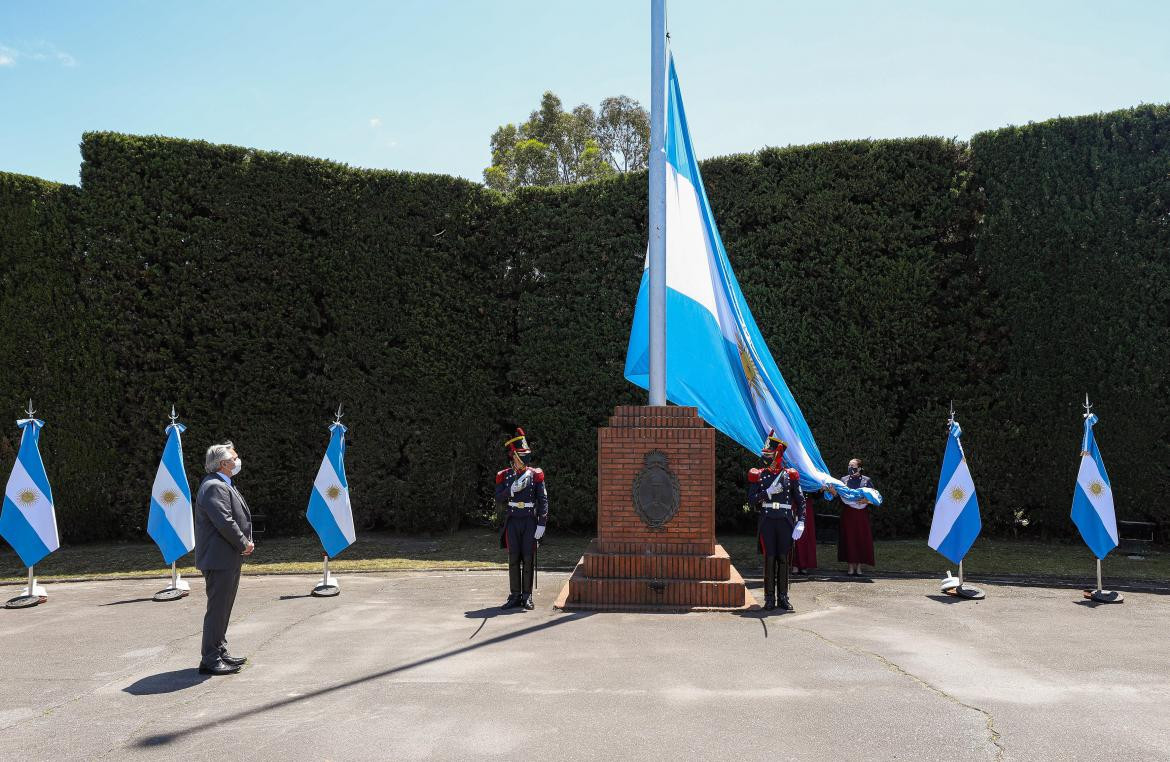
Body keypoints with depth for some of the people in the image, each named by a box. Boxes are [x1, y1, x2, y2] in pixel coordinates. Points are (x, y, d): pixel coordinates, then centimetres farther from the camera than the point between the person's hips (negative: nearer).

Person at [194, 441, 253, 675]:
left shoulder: (224, 485, 17)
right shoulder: (213, 487, -17)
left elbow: (238, 518, 21)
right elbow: (224, 523, -25)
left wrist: (246, 542, 6)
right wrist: (243, 544, -13)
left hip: (229, 559, 11)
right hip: (219, 559, -11)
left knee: (224, 608, 17)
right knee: (217, 609, -5)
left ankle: (220, 653, 26)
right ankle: (210, 660, 2)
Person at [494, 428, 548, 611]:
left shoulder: (535, 475, 2)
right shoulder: (504, 476, 5)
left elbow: (543, 501, -1)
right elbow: (498, 503, 1)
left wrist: (541, 524, -9)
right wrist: (512, 490, -15)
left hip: (530, 522, -1)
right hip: (512, 522, 1)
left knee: (528, 560, -1)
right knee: (514, 560, 3)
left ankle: (527, 596, 7)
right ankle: (515, 596, 11)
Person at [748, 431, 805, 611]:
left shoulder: (790, 475, 5)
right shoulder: (758, 475, 6)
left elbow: (800, 500, 5)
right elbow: (751, 501, 1)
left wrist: (800, 523, -5)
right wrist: (768, 492, -14)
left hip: (785, 522, 0)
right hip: (767, 522, 0)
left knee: (783, 559, 4)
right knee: (769, 559, 0)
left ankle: (783, 597, 13)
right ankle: (769, 598, 7)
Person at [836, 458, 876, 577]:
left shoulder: (867, 480, 4)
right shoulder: (844, 480, 8)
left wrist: (867, 501, -17)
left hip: (861, 514, -1)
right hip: (847, 514, 1)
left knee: (861, 539, -1)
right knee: (849, 539, 0)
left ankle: (859, 567, 10)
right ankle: (851, 567, 8)